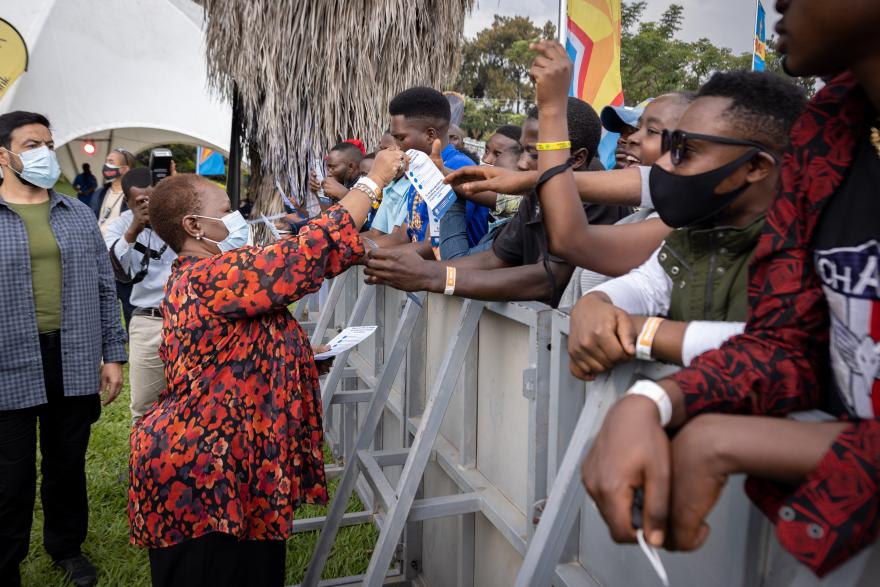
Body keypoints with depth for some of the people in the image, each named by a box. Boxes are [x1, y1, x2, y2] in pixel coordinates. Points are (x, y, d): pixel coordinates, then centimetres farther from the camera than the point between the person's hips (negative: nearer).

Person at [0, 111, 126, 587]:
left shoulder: (79, 215, 8)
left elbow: (105, 290, 9)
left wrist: (112, 356, 5)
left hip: (76, 364, 3)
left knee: (69, 465, 17)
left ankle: (66, 547, 38)